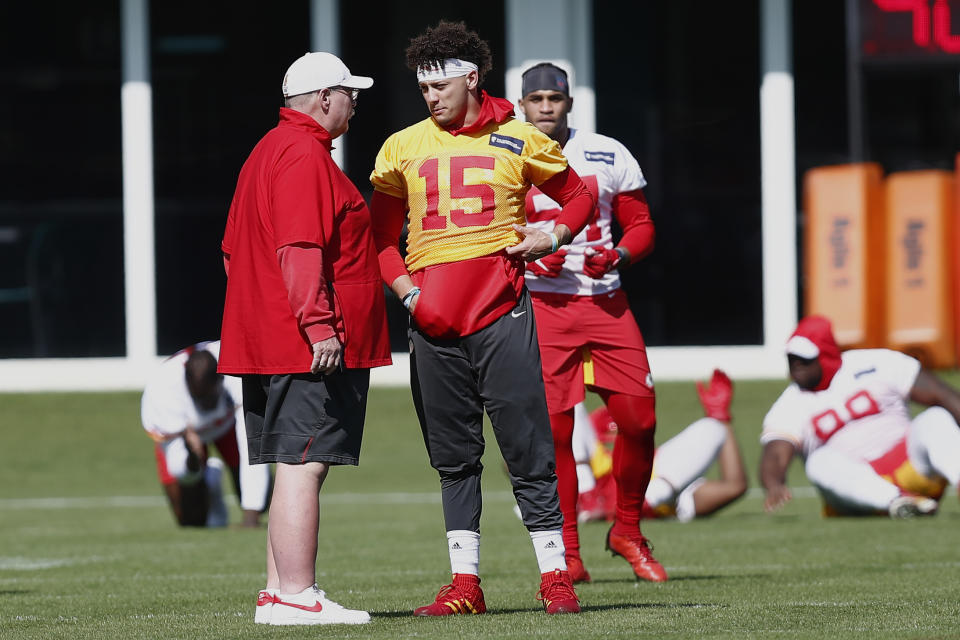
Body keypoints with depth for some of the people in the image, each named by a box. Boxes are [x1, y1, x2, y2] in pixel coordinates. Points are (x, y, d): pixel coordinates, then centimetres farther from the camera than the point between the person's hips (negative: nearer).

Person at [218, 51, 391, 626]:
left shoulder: (268, 151, 22)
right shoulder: (306, 154, -11)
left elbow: (233, 251, 26)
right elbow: (298, 248, -22)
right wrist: (318, 322, -26)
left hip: (266, 341, 11)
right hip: (310, 345, -11)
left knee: (297, 466, 12)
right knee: (303, 465, -12)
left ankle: (279, 593, 14)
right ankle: (296, 595, -16)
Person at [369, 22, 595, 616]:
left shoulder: (519, 141, 4)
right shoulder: (403, 148, 10)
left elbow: (580, 195, 16)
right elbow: (381, 236, 15)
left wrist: (553, 236, -4)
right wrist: (410, 293, 0)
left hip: (502, 310, -2)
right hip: (433, 317, 3)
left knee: (528, 446, -6)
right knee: (453, 455, 6)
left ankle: (555, 576, -2)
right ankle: (465, 583, 11)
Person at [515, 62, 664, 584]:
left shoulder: (608, 157, 7)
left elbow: (641, 226, 12)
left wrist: (617, 256, -8)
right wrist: (528, 257, -13)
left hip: (605, 302, 2)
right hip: (539, 304, -2)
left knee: (639, 420, -3)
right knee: (552, 430, -5)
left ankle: (627, 531, 18)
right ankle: (567, 554, 4)